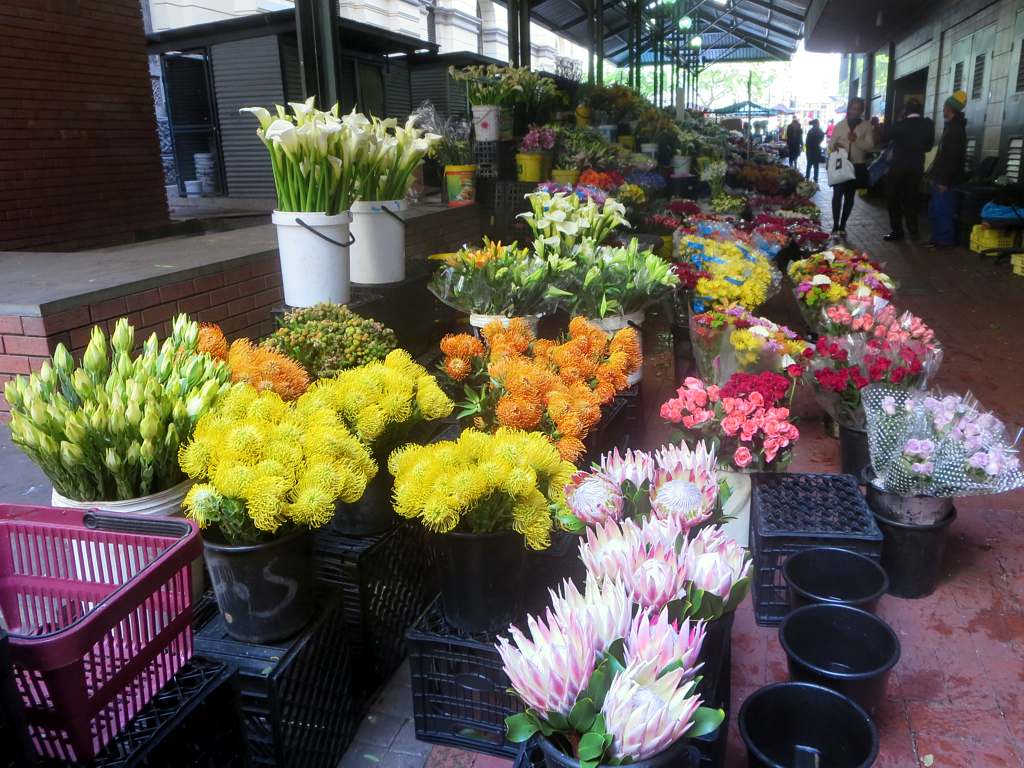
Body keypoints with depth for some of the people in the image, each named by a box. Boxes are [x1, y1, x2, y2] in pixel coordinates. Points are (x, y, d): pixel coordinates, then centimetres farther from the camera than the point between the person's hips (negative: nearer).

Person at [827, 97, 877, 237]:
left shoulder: (867, 126, 2)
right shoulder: (840, 124, 5)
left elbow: (870, 147, -6)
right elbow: (831, 143, 5)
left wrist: (857, 140, -22)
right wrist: (834, 145, -18)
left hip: (857, 166, 1)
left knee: (849, 196, 8)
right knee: (837, 194, -9)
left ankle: (842, 226, 16)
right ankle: (835, 225, -4)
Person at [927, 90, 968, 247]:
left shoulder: (956, 128, -15)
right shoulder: (952, 126, 16)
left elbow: (953, 158, -21)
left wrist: (944, 181, -23)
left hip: (946, 180, -10)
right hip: (941, 178, 10)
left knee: (943, 211, -5)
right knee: (934, 210, 13)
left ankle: (946, 241, 0)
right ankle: (938, 238, 19)